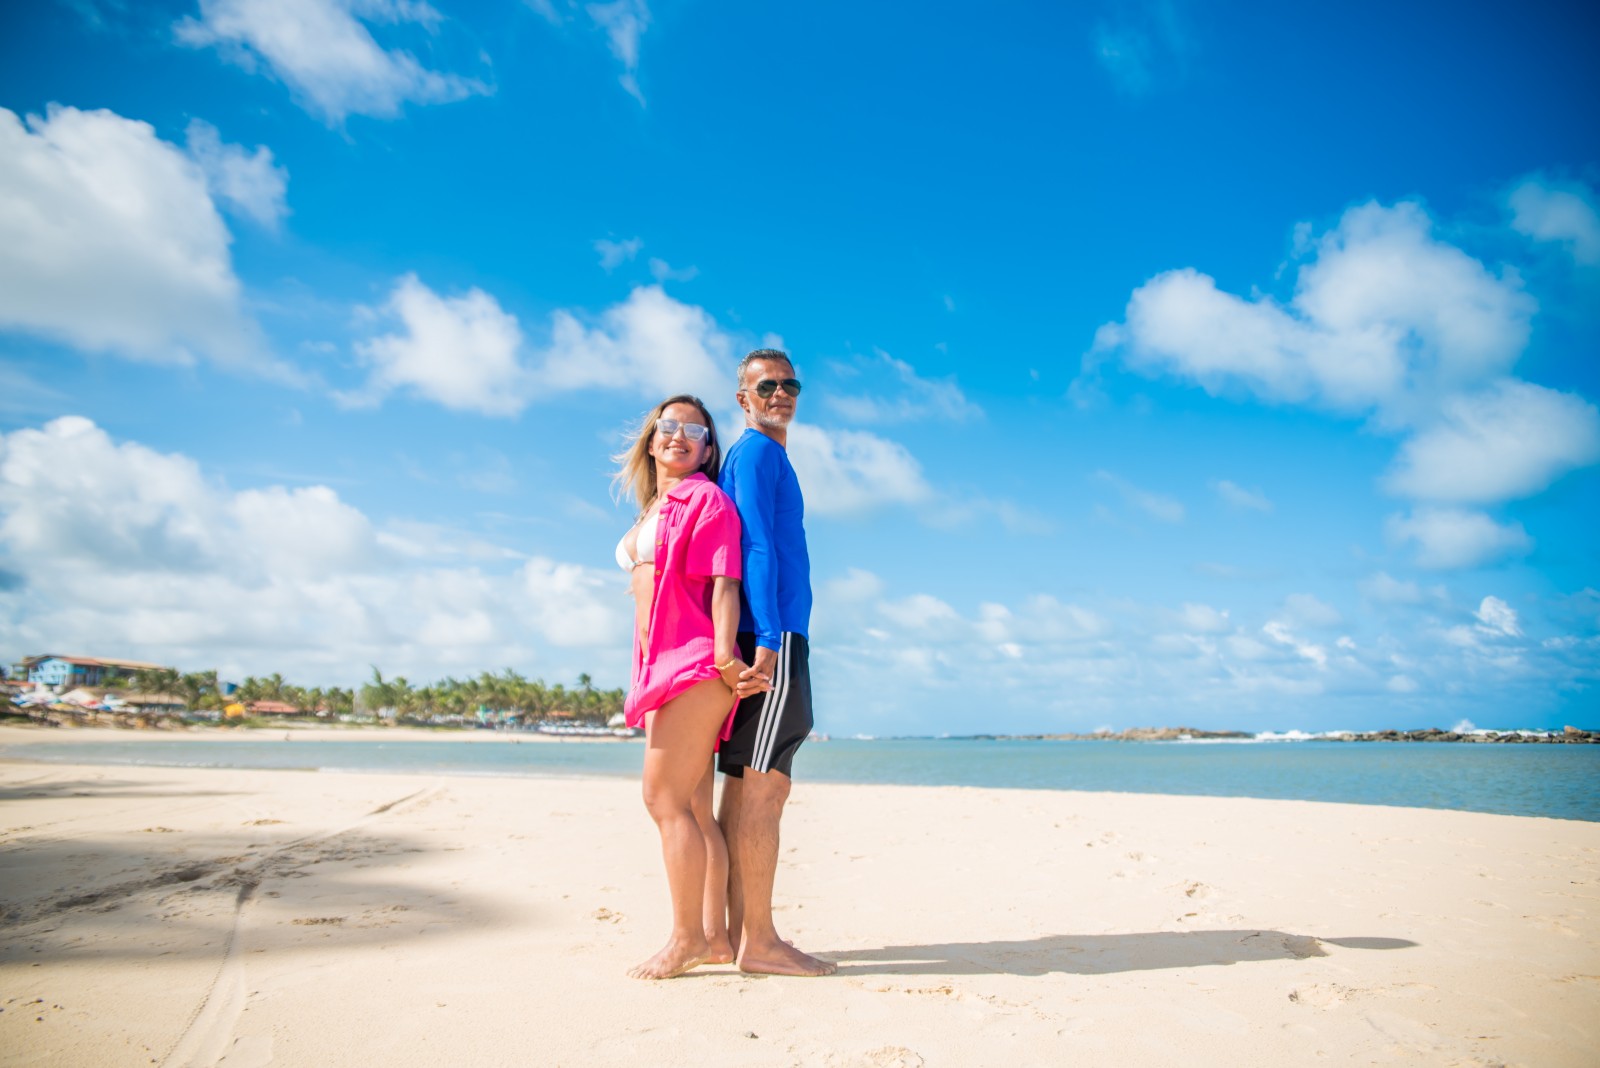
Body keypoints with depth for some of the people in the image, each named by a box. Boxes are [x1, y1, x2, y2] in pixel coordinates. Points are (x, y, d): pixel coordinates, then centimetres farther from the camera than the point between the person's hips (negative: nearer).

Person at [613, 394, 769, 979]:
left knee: (665, 797, -10)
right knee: (692, 807, 9)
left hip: (695, 663, -8)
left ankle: (686, 939, 0)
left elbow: (723, 584, -12)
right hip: (661, 664, 9)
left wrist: (725, 657, -22)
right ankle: (715, 936, 15)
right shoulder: (650, 512, 22)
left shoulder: (707, 499, -3)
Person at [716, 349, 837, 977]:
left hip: (763, 640, 10)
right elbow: (757, 549, -14)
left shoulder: (767, 458, 25)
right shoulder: (756, 453, -4)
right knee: (764, 786, -9)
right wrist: (767, 640, -21)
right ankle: (759, 942, -5)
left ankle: (739, 932, 13)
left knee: (745, 785, 8)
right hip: (771, 636, -10)